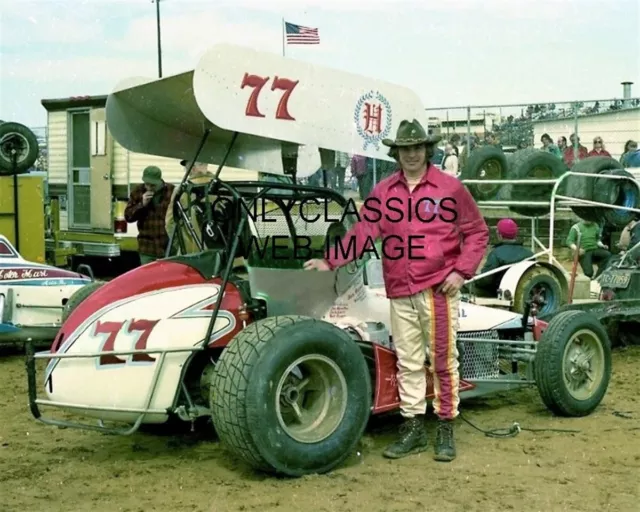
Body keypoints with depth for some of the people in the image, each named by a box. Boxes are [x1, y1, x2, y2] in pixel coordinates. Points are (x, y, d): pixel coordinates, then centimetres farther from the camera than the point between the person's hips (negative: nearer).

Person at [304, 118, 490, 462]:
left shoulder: (450, 188, -1)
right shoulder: (384, 192, 8)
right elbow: (363, 232, 2)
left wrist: (461, 271, -8)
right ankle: (413, 429, 18)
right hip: (400, 292, 4)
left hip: (438, 289, -3)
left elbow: (477, 232, 2)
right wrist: (331, 260, -9)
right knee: (408, 363, 9)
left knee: (443, 360, 2)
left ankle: (445, 429, 12)